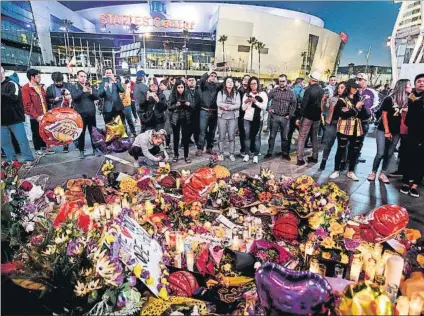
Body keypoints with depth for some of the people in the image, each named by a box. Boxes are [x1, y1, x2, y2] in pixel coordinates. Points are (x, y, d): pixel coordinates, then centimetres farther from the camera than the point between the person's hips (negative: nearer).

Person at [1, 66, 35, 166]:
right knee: (4, 142, 9)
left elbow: (14, 97, -22)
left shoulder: (12, 84, -5)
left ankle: (28, 159, 6)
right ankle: (11, 161, 19)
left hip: (15, 118, -6)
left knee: (22, 140, -1)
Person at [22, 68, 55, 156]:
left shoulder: (41, 87, 14)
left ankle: (44, 147, 21)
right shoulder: (26, 88, -9)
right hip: (35, 117, -6)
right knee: (36, 133, 5)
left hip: (44, 115, 6)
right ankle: (38, 149, 16)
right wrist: (36, 116, -19)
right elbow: (28, 104, -15)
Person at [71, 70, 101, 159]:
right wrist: (83, 91, -28)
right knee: (81, 133, 2)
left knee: (93, 131, 8)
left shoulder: (90, 86, 10)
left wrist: (91, 92, -19)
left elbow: (97, 96, 1)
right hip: (80, 114, -2)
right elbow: (74, 96, -15)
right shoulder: (74, 87, 2)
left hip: (91, 113, 2)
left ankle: (95, 149, 18)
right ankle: (81, 151, 10)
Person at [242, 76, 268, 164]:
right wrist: (246, 102, -13)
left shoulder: (263, 94, 3)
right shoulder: (246, 94, 7)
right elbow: (243, 108, 6)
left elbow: (264, 106, -8)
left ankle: (256, 155, 7)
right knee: (247, 136, 1)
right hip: (247, 118, 2)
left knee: (255, 137, 0)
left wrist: (255, 101, -17)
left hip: (257, 119, -1)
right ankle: (246, 154, 10)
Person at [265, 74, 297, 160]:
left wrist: (290, 115, -5)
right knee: (272, 136, 6)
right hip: (275, 116, 0)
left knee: (284, 136, 9)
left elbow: (293, 104, 1)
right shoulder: (274, 91, 3)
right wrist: (269, 109, -4)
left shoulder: (291, 92, 2)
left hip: (285, 118, 0)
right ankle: (270, 152, 17)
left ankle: (285, 153, 20)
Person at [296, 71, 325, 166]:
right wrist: (320, 114, 18)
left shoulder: (309, 90, -15)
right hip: (317, 117, 6)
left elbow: (304, 105, -19)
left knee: (302, 138, -1)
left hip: (307, 117, -6)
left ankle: (300, 159, -4)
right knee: (315, 137, 16)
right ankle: (314, 157, 21)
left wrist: (299, 117, -17)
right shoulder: (322, 90, 5)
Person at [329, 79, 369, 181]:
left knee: (354, 151, 9)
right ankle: (336, 171, 12)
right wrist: (356, 108, -17)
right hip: (344, 129, -5)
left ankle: (351, 172, 21)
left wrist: (361, 108, -12)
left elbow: (364, 116, 6)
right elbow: (343, 114, -15)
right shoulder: (342, 100, -1)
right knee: (341, 150, 1)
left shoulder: (358, 100, 12)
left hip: (357, 130, 5)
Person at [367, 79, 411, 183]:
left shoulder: (407, 101, 6)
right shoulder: (389, 99, -8)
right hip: (383, 130, -5)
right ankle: (373, 173, 9)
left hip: (396, 132, 5)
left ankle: (382, 174, 17)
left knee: (389, 154, 8)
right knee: (380, 153, -6)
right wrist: (387, 131, -10)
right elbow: (384, 115, -9)